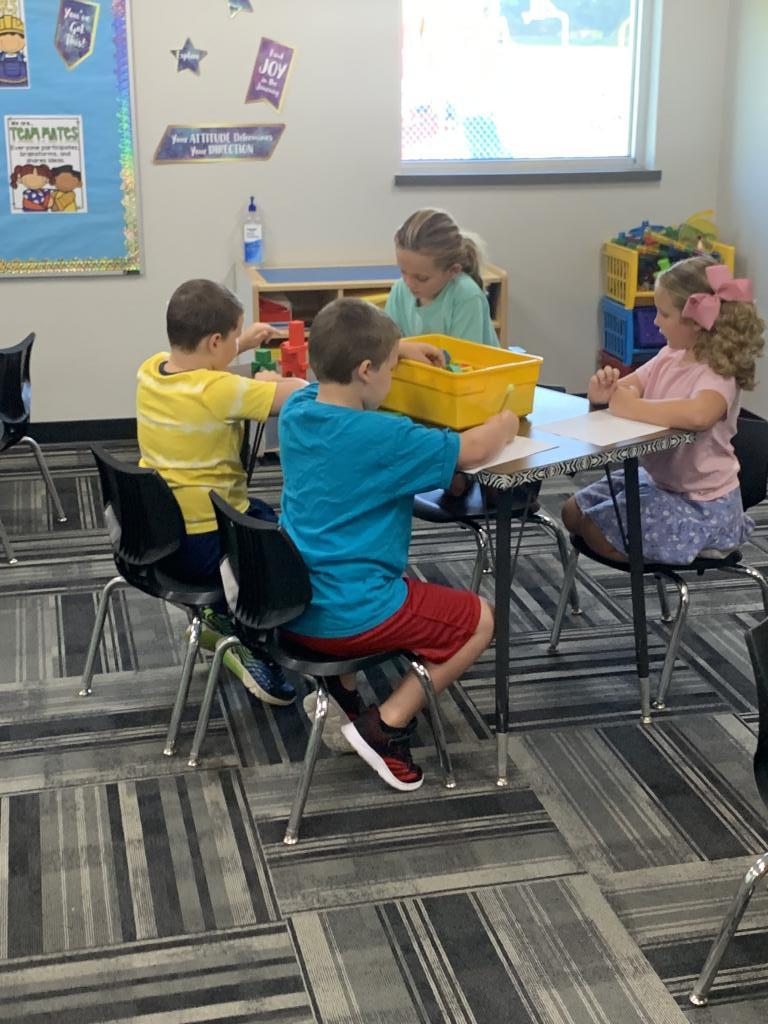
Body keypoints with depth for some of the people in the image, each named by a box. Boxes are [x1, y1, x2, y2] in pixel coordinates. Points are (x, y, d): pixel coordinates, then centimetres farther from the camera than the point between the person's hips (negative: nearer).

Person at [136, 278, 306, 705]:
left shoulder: (150, 370, -2)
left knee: (263, 515, 29)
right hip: (204, 546, -8)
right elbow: (303, 394, -23)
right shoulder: (220, 391, -25)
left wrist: (242, 345, 16)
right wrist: (268, 381, -3)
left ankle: (222, 619, 29)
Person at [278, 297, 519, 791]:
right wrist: (505, 424, 9)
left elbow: (329, 370, 25)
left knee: (409, 586, 36)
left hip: (291, 605, 8)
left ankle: (339, 688, 20)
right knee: (479, 619, 10)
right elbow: (472, 450, -12)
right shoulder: (383, 438, -21)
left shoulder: (296, 411, 0)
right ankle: (386, 727, 4)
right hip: (349, 616, -8)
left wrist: (392, 348, 26)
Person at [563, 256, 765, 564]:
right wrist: (605, 391, -23)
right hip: (657, 479, 8)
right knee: (574, 511, 10)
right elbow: (625, 389, 2)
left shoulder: (718, 374, -24)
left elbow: (697, 415, -46)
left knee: (595, 531, -8)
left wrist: (632, 406, -34)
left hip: (701, 505, -8)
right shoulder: (670, 357, 0)